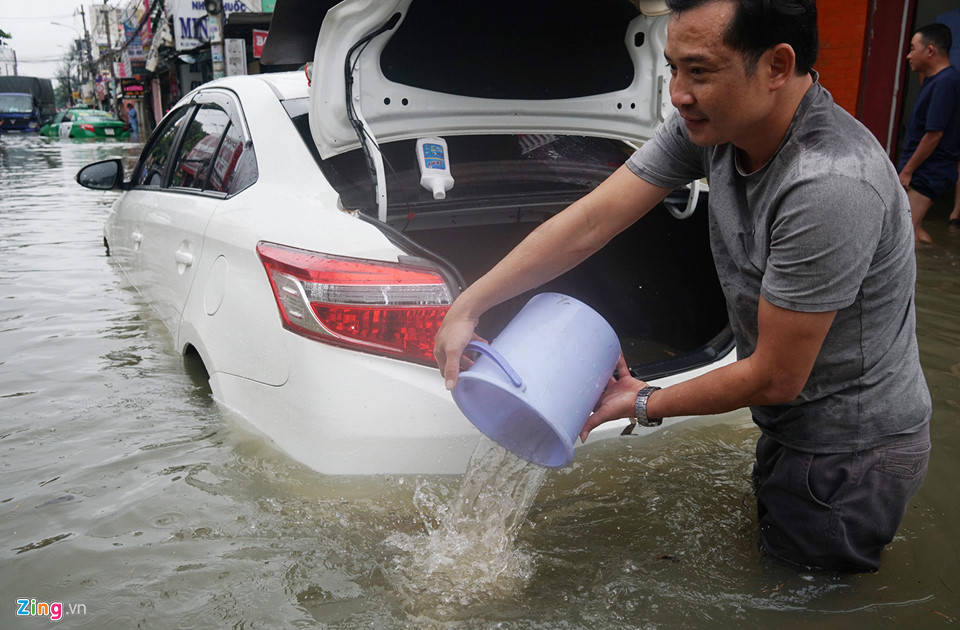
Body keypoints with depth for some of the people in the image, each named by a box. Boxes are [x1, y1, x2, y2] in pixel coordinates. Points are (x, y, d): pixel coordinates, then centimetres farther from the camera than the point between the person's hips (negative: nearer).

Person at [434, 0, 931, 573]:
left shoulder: (832, 187, -35)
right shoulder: (713, 123, -11)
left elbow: (775, 378, -26)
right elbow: (593, 220, -12)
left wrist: (644, 403, -13)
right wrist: (468, 307, -15)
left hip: (851, 456, -7)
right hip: (792, 427, 8)